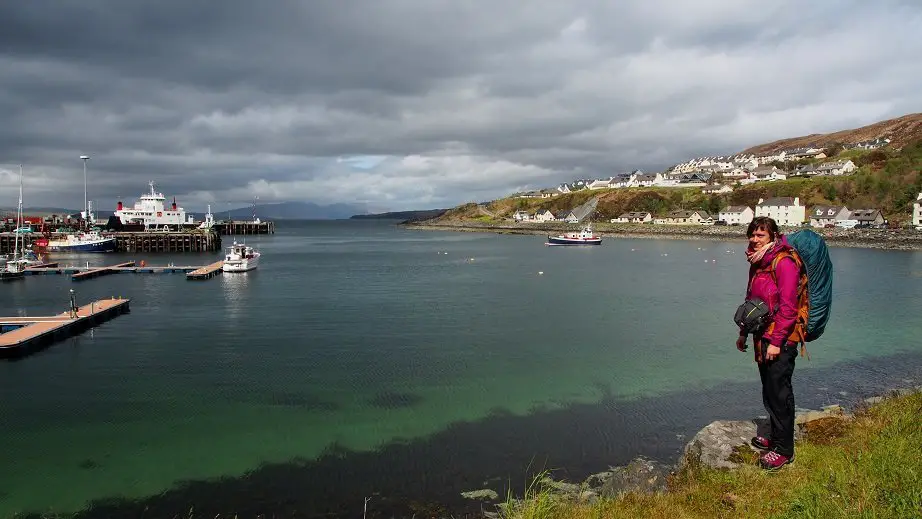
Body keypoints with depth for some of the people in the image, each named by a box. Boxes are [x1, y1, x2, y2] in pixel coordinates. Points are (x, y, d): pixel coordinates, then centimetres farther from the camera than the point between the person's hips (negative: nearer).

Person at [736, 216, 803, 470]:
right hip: (763, 337, 9)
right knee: (769, 390, 17)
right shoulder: (758, 263, 14)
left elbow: (788, 306, -20)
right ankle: (776, 436, 32)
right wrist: (744, 333, 22)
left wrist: (776, 341, -21)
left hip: (781, 341, -9)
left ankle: (784, 449, 8)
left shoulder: (784, 263, -15)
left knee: (779, 393, -2)